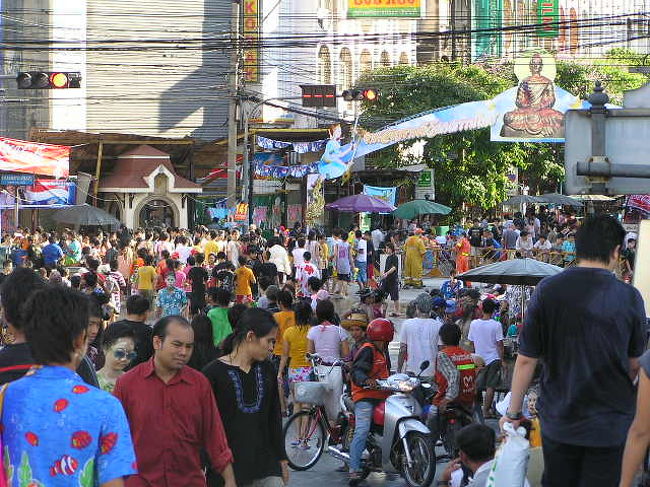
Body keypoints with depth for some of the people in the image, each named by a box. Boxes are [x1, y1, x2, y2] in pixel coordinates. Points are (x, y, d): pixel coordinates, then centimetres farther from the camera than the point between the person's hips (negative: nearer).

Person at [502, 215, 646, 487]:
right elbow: (634, 364, 2)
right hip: (611, 422, -1)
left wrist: (513, 413, 5)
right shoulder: (629, 297, -10)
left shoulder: (547, 291, -10)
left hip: (558, 420, 1)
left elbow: (526, 359, -7)